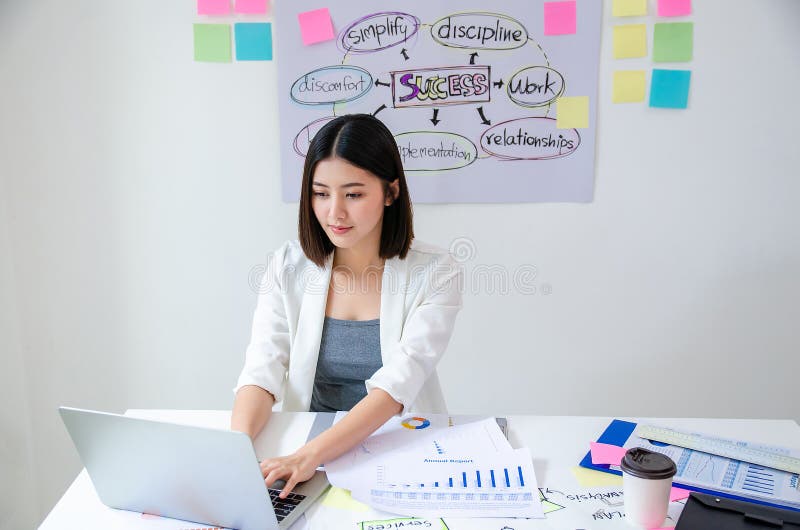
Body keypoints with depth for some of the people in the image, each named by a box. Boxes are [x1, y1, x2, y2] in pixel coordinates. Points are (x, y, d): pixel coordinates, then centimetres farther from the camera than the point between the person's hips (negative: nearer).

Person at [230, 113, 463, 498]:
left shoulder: (435, 274, -10)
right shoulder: (289, 267, -1)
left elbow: (396, 386, -19)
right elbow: (262, 372, -7)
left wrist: (309, 456, -32)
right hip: (303, 444, 3)